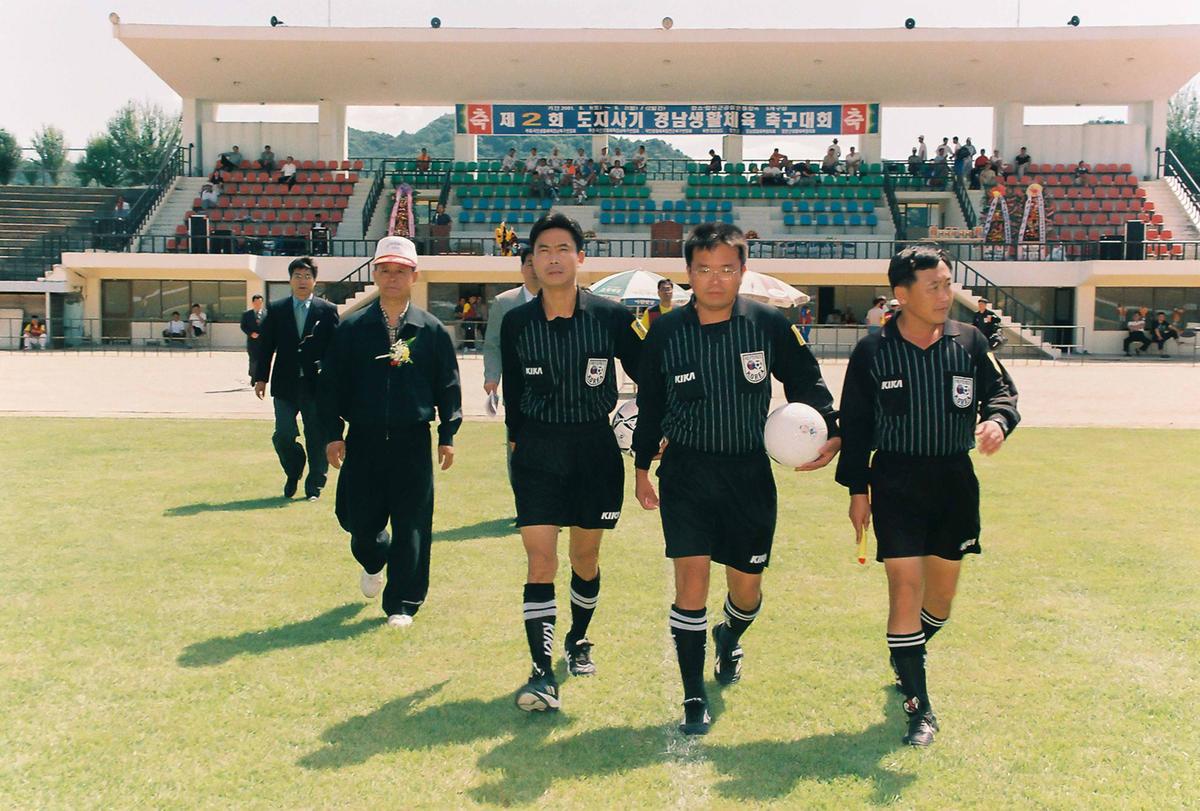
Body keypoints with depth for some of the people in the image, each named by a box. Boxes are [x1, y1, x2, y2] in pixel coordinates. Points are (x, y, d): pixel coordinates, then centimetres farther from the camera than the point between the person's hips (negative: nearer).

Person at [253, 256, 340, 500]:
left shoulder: (327, 310, 3)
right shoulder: (275, 310, 7)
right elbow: (265, 346, 7)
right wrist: (261, 378, 2)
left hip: (317, 384, -1)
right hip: (285, 385, 1)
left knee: (317, 438, 4)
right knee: (283, 436, -2)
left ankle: (314, 486, 17)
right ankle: (293, 474, 26)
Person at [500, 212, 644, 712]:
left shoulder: (611, 316, -6)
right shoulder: (516, 322, -1)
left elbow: (644, 373, 3)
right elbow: (512, 389, 11)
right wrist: (516, 437, 12)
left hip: (595, 449, 0)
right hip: (537, 452, 0)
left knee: (586, 556, 13)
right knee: (540, 558, -9)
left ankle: (578, 640, 39)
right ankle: (542, 674, -8)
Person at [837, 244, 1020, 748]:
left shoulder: (969, 342, 0)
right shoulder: (872, 353, -5)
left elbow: (1001, 391, 7)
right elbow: (854, 424, 1)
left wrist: (997, 419, -16)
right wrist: (857, 488, -1)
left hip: (955, 480, 3)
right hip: (896, 482, -3)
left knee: (941, 593, 14)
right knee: (905, 587, -10)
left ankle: (906, 656, 45)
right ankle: (918, 707, -1)